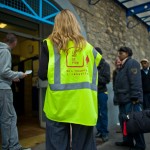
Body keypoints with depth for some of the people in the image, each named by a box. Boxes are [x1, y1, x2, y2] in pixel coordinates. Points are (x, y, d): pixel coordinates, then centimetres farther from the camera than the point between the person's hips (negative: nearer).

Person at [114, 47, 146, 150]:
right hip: (124, 99, 10)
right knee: (124, 120, 14)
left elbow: (136, 82, -18)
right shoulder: (124, 65, 21)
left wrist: (135, 97, -23)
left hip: (130, 99, -10)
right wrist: (119, 98, 18)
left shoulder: (132, 63, -8)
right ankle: (128, 140, 26)